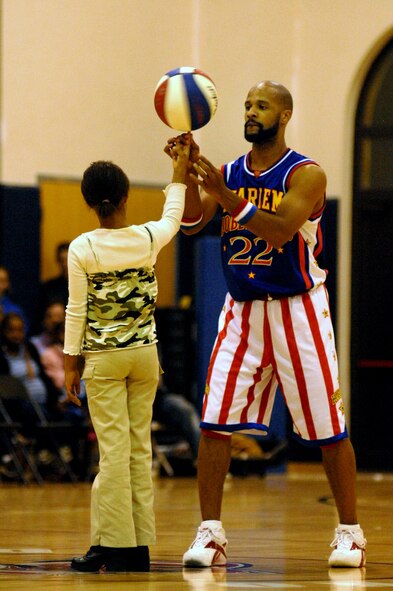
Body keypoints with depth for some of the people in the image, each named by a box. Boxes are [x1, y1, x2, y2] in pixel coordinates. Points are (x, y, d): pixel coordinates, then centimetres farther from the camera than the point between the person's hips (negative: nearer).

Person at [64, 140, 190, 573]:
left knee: (114, 450, -3)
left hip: (103, 358, -3)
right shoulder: (149, 239, -3)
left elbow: (76, 312, -6)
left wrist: (70, 365, 2)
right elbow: (173, 219, 21)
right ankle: (139, 547, 9)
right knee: (140, 448, 8)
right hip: (145, 354, 3)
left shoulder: (82, 250, -10)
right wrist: (179, 173, 31)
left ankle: (115, 546, -4)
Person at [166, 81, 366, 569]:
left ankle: (349, 533, 12)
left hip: (297, 312, -4)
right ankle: (210, 533, -1)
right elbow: (191, 223, -7)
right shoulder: (229, 174, 6)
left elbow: (281, 231, -24)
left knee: (327, 428, 0)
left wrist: (228, 198, -33)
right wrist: (190, 175, -23)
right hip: (242, 310, 4)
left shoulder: (306, 175, -9)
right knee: (214, 421, -7)